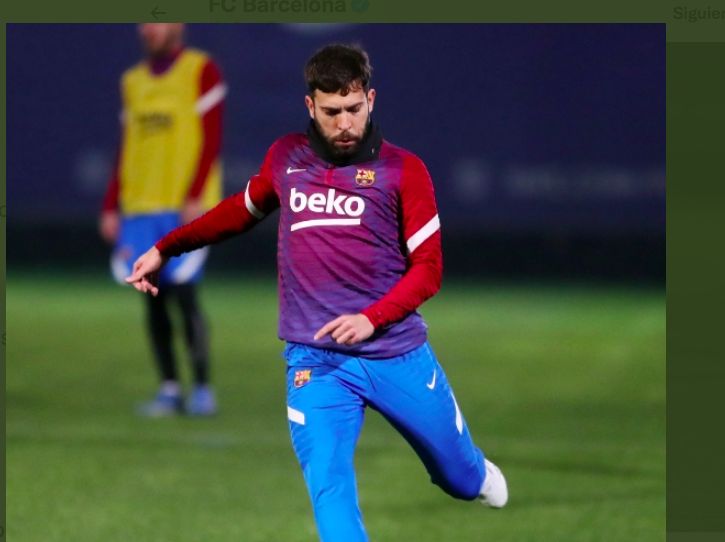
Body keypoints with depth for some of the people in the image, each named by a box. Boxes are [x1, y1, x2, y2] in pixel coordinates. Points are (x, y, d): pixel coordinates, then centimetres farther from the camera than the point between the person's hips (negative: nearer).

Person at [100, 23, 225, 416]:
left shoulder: (201, 71, 0)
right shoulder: (133, 81, 17)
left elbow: (211, 141, -6)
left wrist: (195, 198, -15)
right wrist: (112, 207, 14)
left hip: (185, 206, -5)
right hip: (140, 207, 5)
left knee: (183, 293, -11)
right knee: (154, 297, 1)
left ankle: (202, 390, -4)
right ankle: (169, 389, 5)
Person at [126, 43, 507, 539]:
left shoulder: (402, 170, -3)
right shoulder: (286, 158, 5)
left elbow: (428, 269, -4)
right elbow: (241, 211, 25)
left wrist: (372, 318, -19)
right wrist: (165, 249, 24)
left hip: (398, 355, -1)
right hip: (315, 363, 1)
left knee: (460, 479, 14)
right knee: (330, 491, -16)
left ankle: (476, 476, 52)